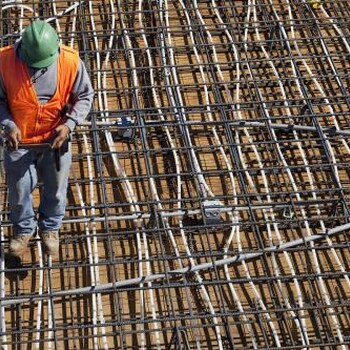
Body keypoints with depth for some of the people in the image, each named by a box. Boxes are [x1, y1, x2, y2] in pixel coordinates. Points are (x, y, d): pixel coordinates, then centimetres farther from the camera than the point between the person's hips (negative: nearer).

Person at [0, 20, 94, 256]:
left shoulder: (70, 61, -21)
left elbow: (85, 96, -6)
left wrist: (69, 124, -19)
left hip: (56, 139, 1)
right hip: (20, 140, 0)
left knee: (55, 190, 19)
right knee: (19, 190, 17)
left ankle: (50, 227, 47)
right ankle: (23, 229, 45)